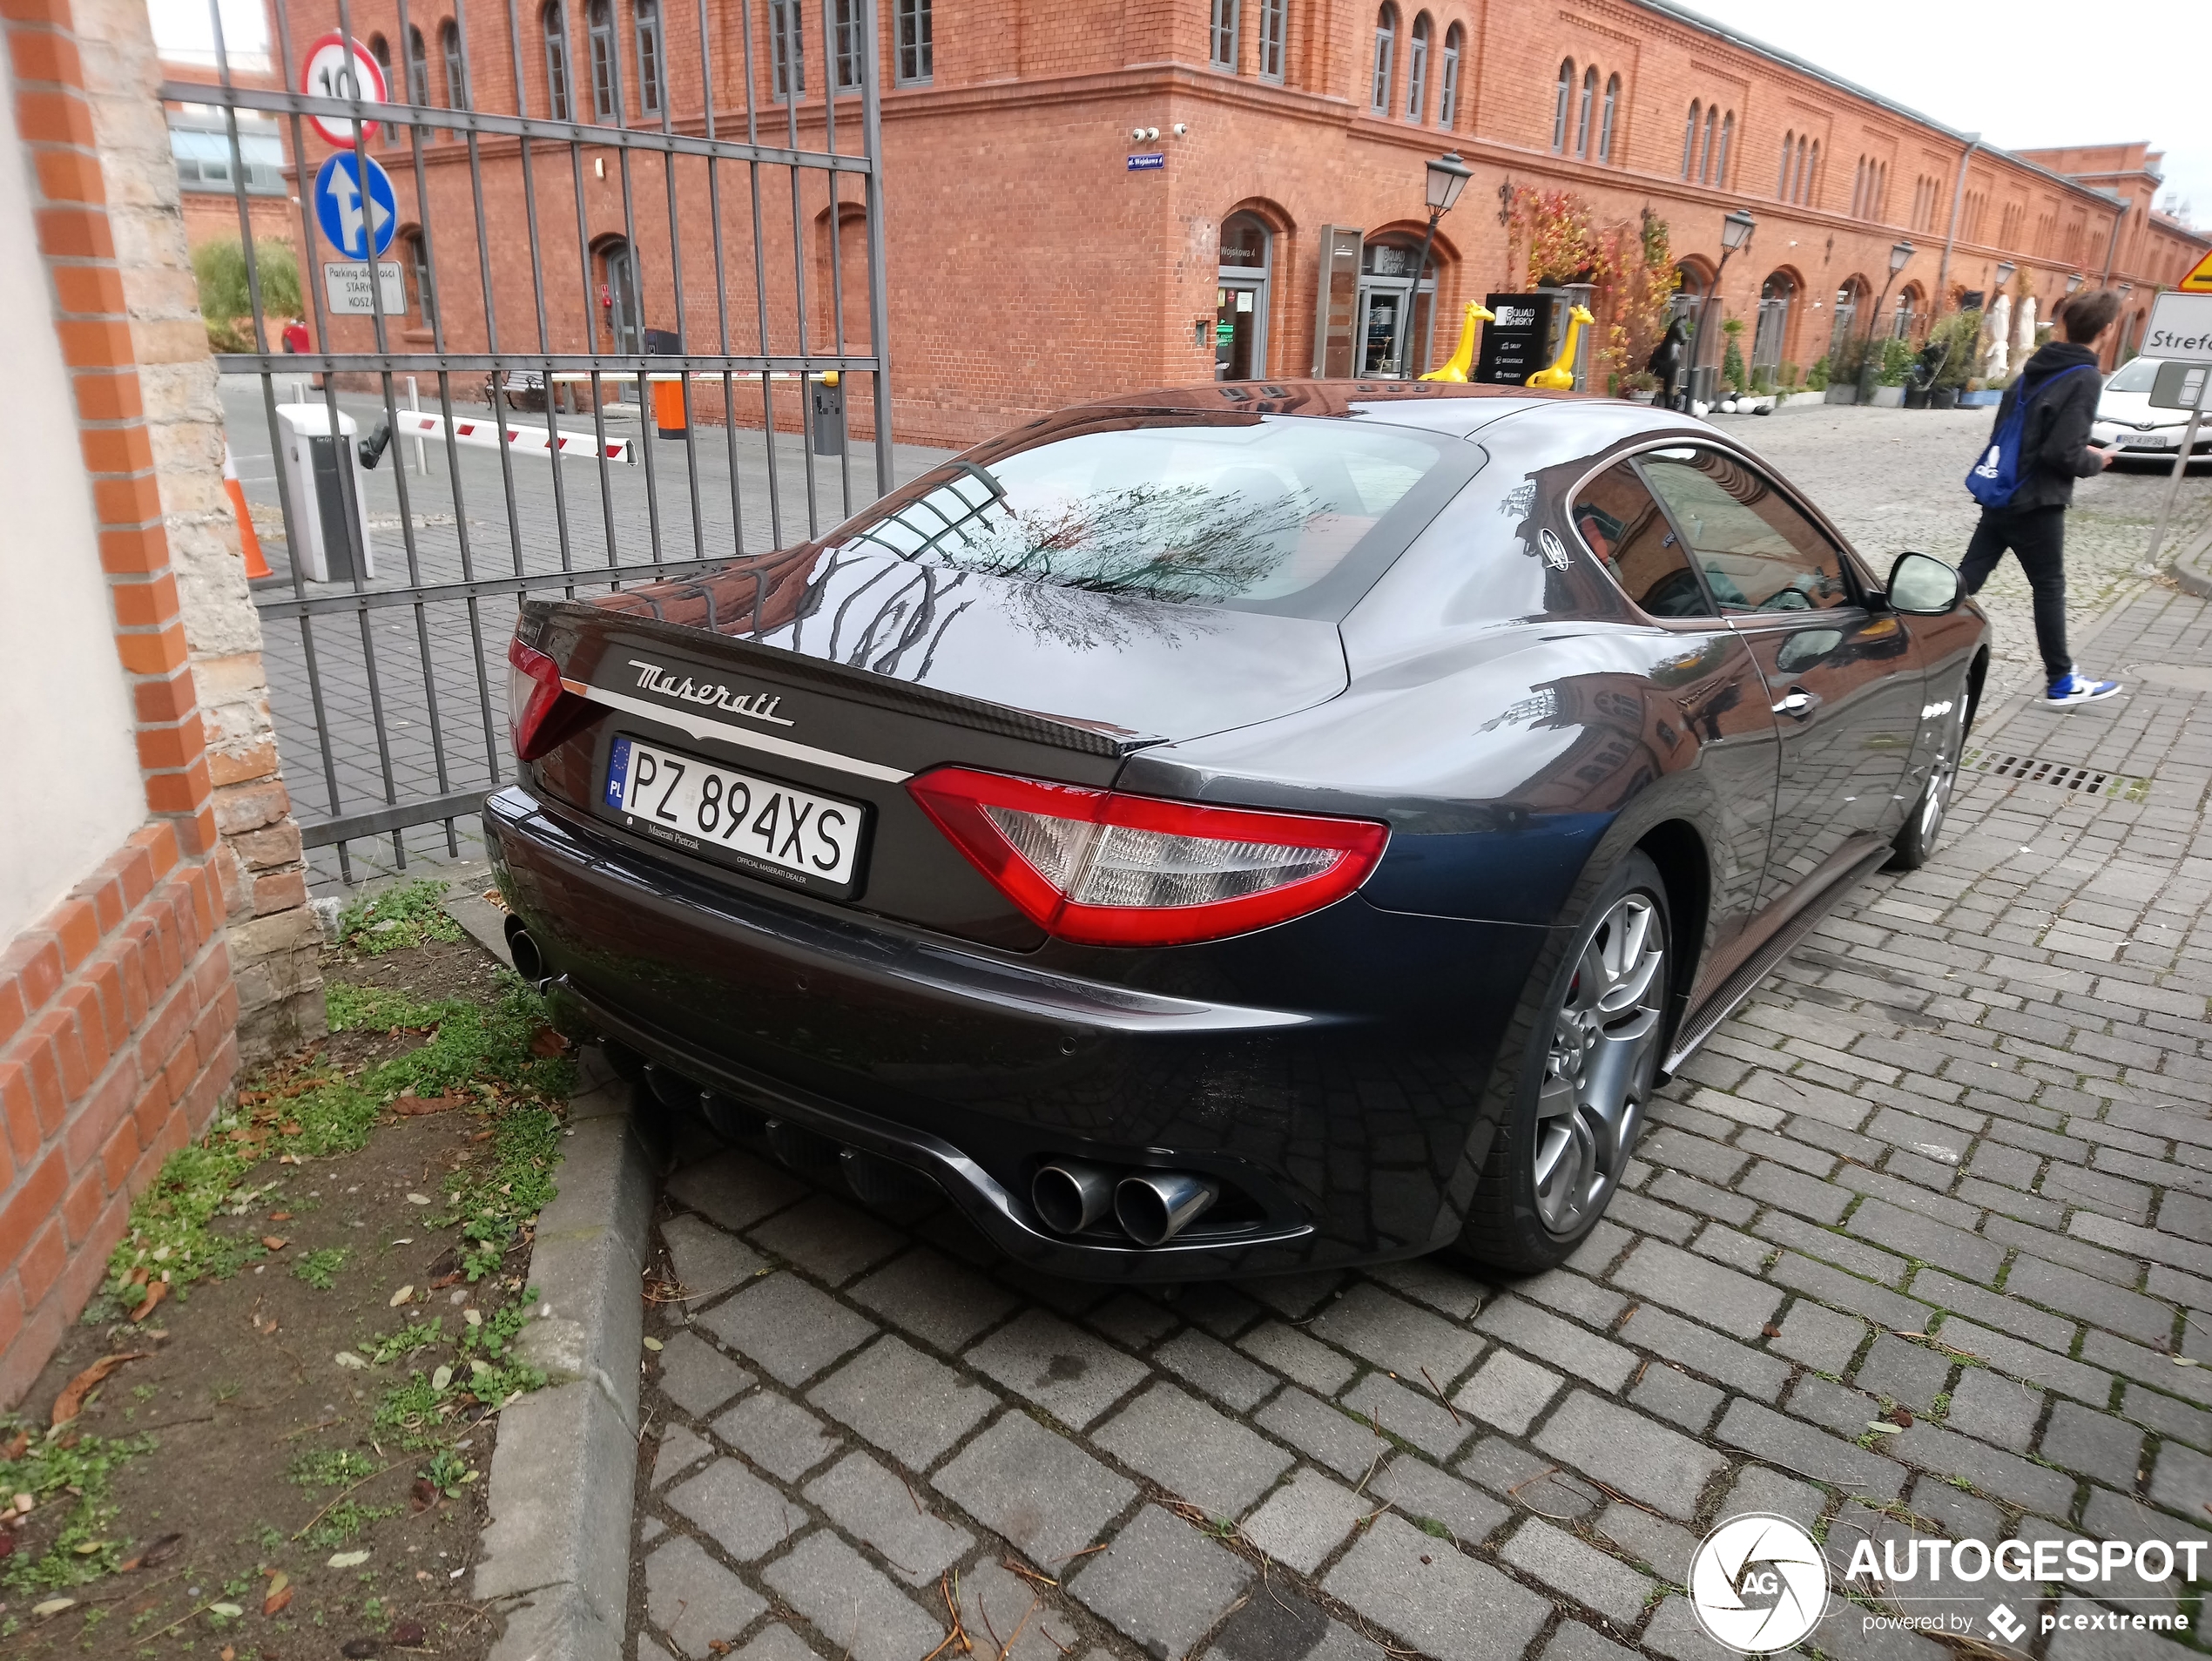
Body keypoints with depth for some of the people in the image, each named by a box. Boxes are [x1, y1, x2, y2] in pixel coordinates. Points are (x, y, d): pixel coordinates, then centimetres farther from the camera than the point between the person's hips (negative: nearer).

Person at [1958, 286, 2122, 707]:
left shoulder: (2036, 367, 6)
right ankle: (2061, 682, 15)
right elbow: (2063, 453, -21)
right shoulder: (2085, 379, -16)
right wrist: (2095, 462, 0)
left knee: (1969, 575, 8)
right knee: (2049, 588, 4)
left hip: (2001, 493, 6)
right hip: (2037, 503, -6)